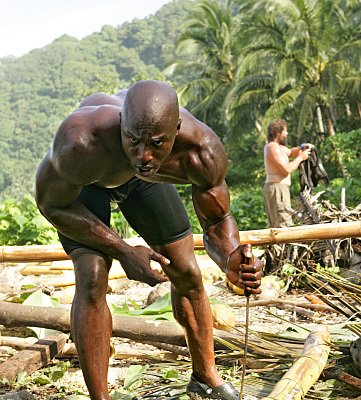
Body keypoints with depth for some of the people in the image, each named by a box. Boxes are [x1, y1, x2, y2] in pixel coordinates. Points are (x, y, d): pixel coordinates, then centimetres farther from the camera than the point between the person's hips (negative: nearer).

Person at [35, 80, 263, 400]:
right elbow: (51, 204, -26)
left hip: (142, 180, 3)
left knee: (186, 274, 5)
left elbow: (217, 221, -21)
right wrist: (123, 251, -33)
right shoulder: (81, 143, -46)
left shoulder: (202, 152, -38)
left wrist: (230, 261, -45)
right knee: (92, 277, -20)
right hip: (77, 179, -2)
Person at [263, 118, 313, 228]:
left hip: (271, 187, 11)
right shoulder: (273, 147, -14)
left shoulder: (275, 145, 17)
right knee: (284, 224, -15)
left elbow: (290, 152, 27)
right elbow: (287, 169, -20)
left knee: (274, 225, 11)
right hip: (277, 187, -11)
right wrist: (300, 157, -8)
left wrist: (302, 147, 8)